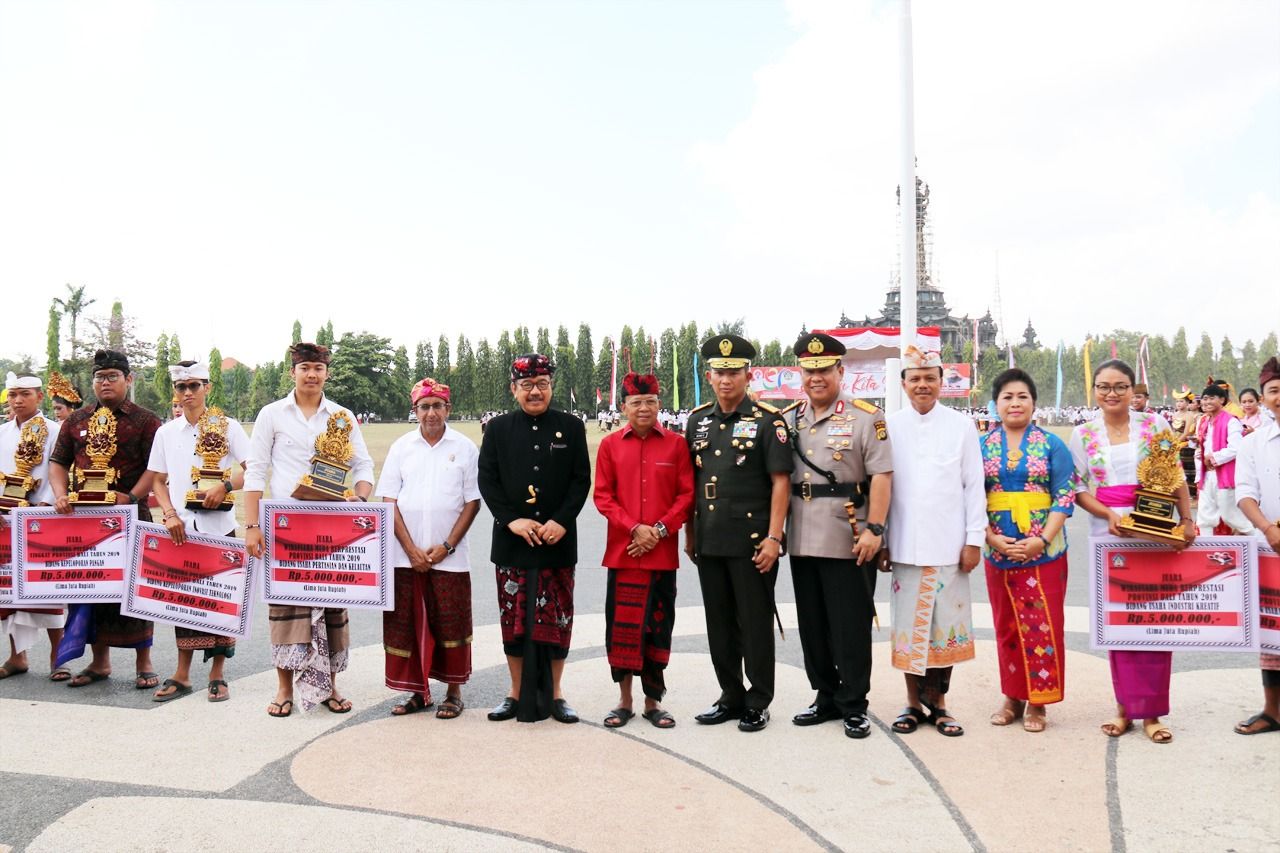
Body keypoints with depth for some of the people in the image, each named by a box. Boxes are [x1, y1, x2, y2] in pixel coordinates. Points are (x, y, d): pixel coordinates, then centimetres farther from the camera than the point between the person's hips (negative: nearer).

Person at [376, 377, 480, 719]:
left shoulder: (465, 448, 1)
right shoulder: (401, 447, 5)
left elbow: (472, 503, 0)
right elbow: (389, 502, 3)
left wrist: (446, 547, -8)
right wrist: (411, 549, -6)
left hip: (449, 557, -2)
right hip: (406, 555, 2)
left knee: (450, 624, 3)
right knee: (405, 624, 6)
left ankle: (453, 692, 17)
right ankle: (417, 691, 20)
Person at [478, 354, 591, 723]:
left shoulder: (571, 426, 5)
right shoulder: (498, 428, 6)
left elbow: (582, 480, 1)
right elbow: (487, 480, 0)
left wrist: (562, 520, -12)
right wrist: (512, 520, -12)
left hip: (558, 541, 0)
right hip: (512, 541, 0)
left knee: (557, 617, 5)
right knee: (514, 618, 6)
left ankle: (554, 694, 18)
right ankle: (517, 693, 19)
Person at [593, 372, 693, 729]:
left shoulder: (676, 444, 2)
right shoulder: (610, 444, 4)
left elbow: (687, 495, 0)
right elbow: (603, 496, 1)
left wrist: (659, 530, -11)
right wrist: (634, 528, -11)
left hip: (662, 553, 0)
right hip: (621, 551, 0)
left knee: (658, 627, 6)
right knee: (621, 625, 4)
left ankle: (653, 701, 20)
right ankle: (625, 700, 19)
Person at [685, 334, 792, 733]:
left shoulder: (767, 420, -6)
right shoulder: (698, 420, 10)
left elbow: (780, 482, -9)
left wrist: (773, 538, -14)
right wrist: (689, 534, 12)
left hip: (751, 542, -5)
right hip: (709, 542, 5)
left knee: (755, 623, 4)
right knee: (719, 624, 13)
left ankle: (757, 704, 17)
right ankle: (730, 697, 27)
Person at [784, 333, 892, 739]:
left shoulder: (866, 417, -5)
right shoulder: (790, 419, 10)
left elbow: (881, 476, -10)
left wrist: (874, 530, -17)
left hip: (849, 543, -5)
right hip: (803, 542, 5)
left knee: (851, 628, 3)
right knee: (812, 626, 13)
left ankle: (854, 706, 16)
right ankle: (825, 698, 27)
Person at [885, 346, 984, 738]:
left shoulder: (961, 426, 1)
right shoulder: (889, 427, 2)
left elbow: (974, 486, 2)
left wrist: (974, 540, -1)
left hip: (948, 544, 0)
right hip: (905, 545, 0)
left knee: (946, 624, 6)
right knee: (909, 623, 7)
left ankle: (938, 703, 20)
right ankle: (914, 701, 20)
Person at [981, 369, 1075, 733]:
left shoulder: (1051, 445, 1)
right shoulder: (982, 446, 5)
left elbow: (1064, 496, -4)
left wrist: (1042, 539, -15)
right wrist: (992, 538, -10)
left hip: (1044, 550, -2)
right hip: (999, 550, 2)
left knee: (1043, 624, 2)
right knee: (1007, 625, 10)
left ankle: (1037, 701, 14)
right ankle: (1012, 695, 23)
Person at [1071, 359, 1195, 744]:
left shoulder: (1154, 423, 3)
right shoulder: (1083, 434, 5)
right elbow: (1079, 489, 3)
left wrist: (1187, 519, -6)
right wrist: (1108, 514, -13)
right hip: (1109, 535, 1)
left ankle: (1150, 711, 9)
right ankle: (1125, 705, 16)